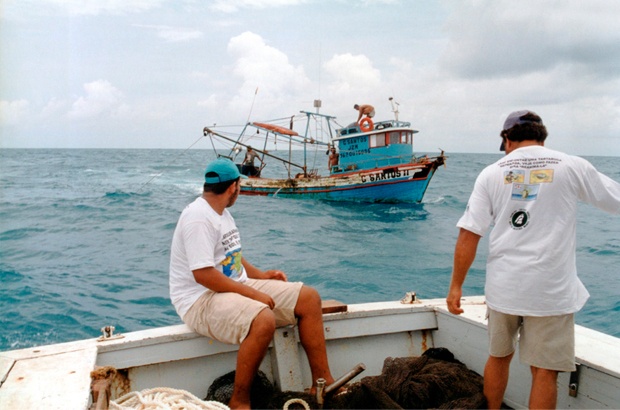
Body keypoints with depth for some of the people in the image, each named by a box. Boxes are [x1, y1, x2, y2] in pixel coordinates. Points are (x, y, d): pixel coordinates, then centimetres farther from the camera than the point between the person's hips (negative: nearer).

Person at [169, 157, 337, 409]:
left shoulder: (222, 213, 15)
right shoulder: (198, 217, -17)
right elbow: (203, 274, -25)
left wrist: (261, 275, 10)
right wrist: (252, 293, -22)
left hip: (238, 287, 10)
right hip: (201, 300, -10)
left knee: (309, 298, -2)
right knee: (264, 320, -38)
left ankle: (323, 383, 4)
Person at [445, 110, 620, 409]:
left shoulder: (491, 173, 1)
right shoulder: (572, 166, -2)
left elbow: (468, 235, -4)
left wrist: (456, 287, 1)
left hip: (502, 286, 2)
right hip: (550, 291, -2)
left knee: (498, 357, 20)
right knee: (544, 371, 8)